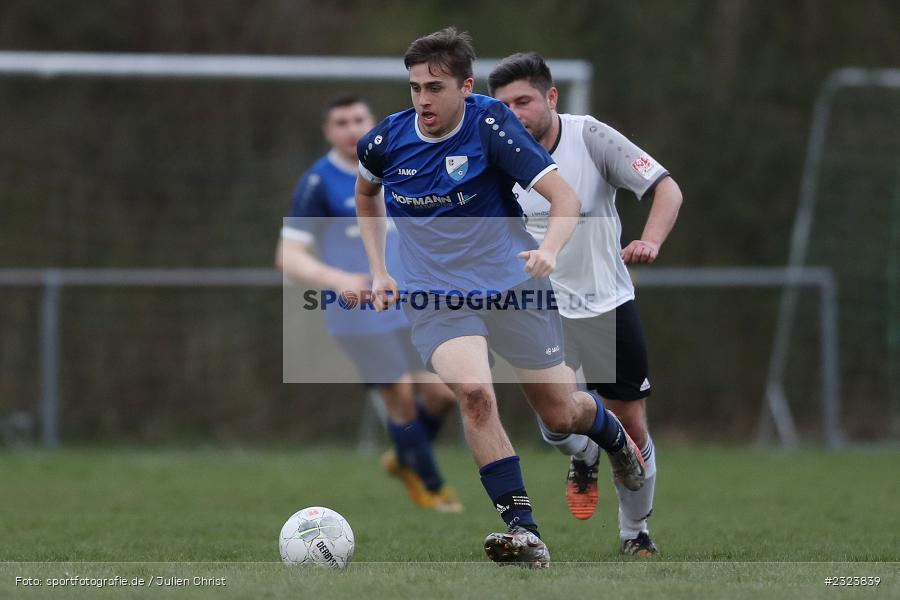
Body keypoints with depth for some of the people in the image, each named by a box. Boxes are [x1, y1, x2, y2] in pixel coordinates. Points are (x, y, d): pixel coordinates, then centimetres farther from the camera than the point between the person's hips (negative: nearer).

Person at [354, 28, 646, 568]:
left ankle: (614, 433, 49)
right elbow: (366, 193, 18)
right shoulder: (386, 142, -7)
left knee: (560, 414, 10)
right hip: (436, 296, 1)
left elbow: (565, 197, -21)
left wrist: (550, 249, -41)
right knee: (473, 390, -28)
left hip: (513, 287, -1)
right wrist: (379, 270, 9)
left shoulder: (491, 125, -18)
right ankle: (523, 529, -26)